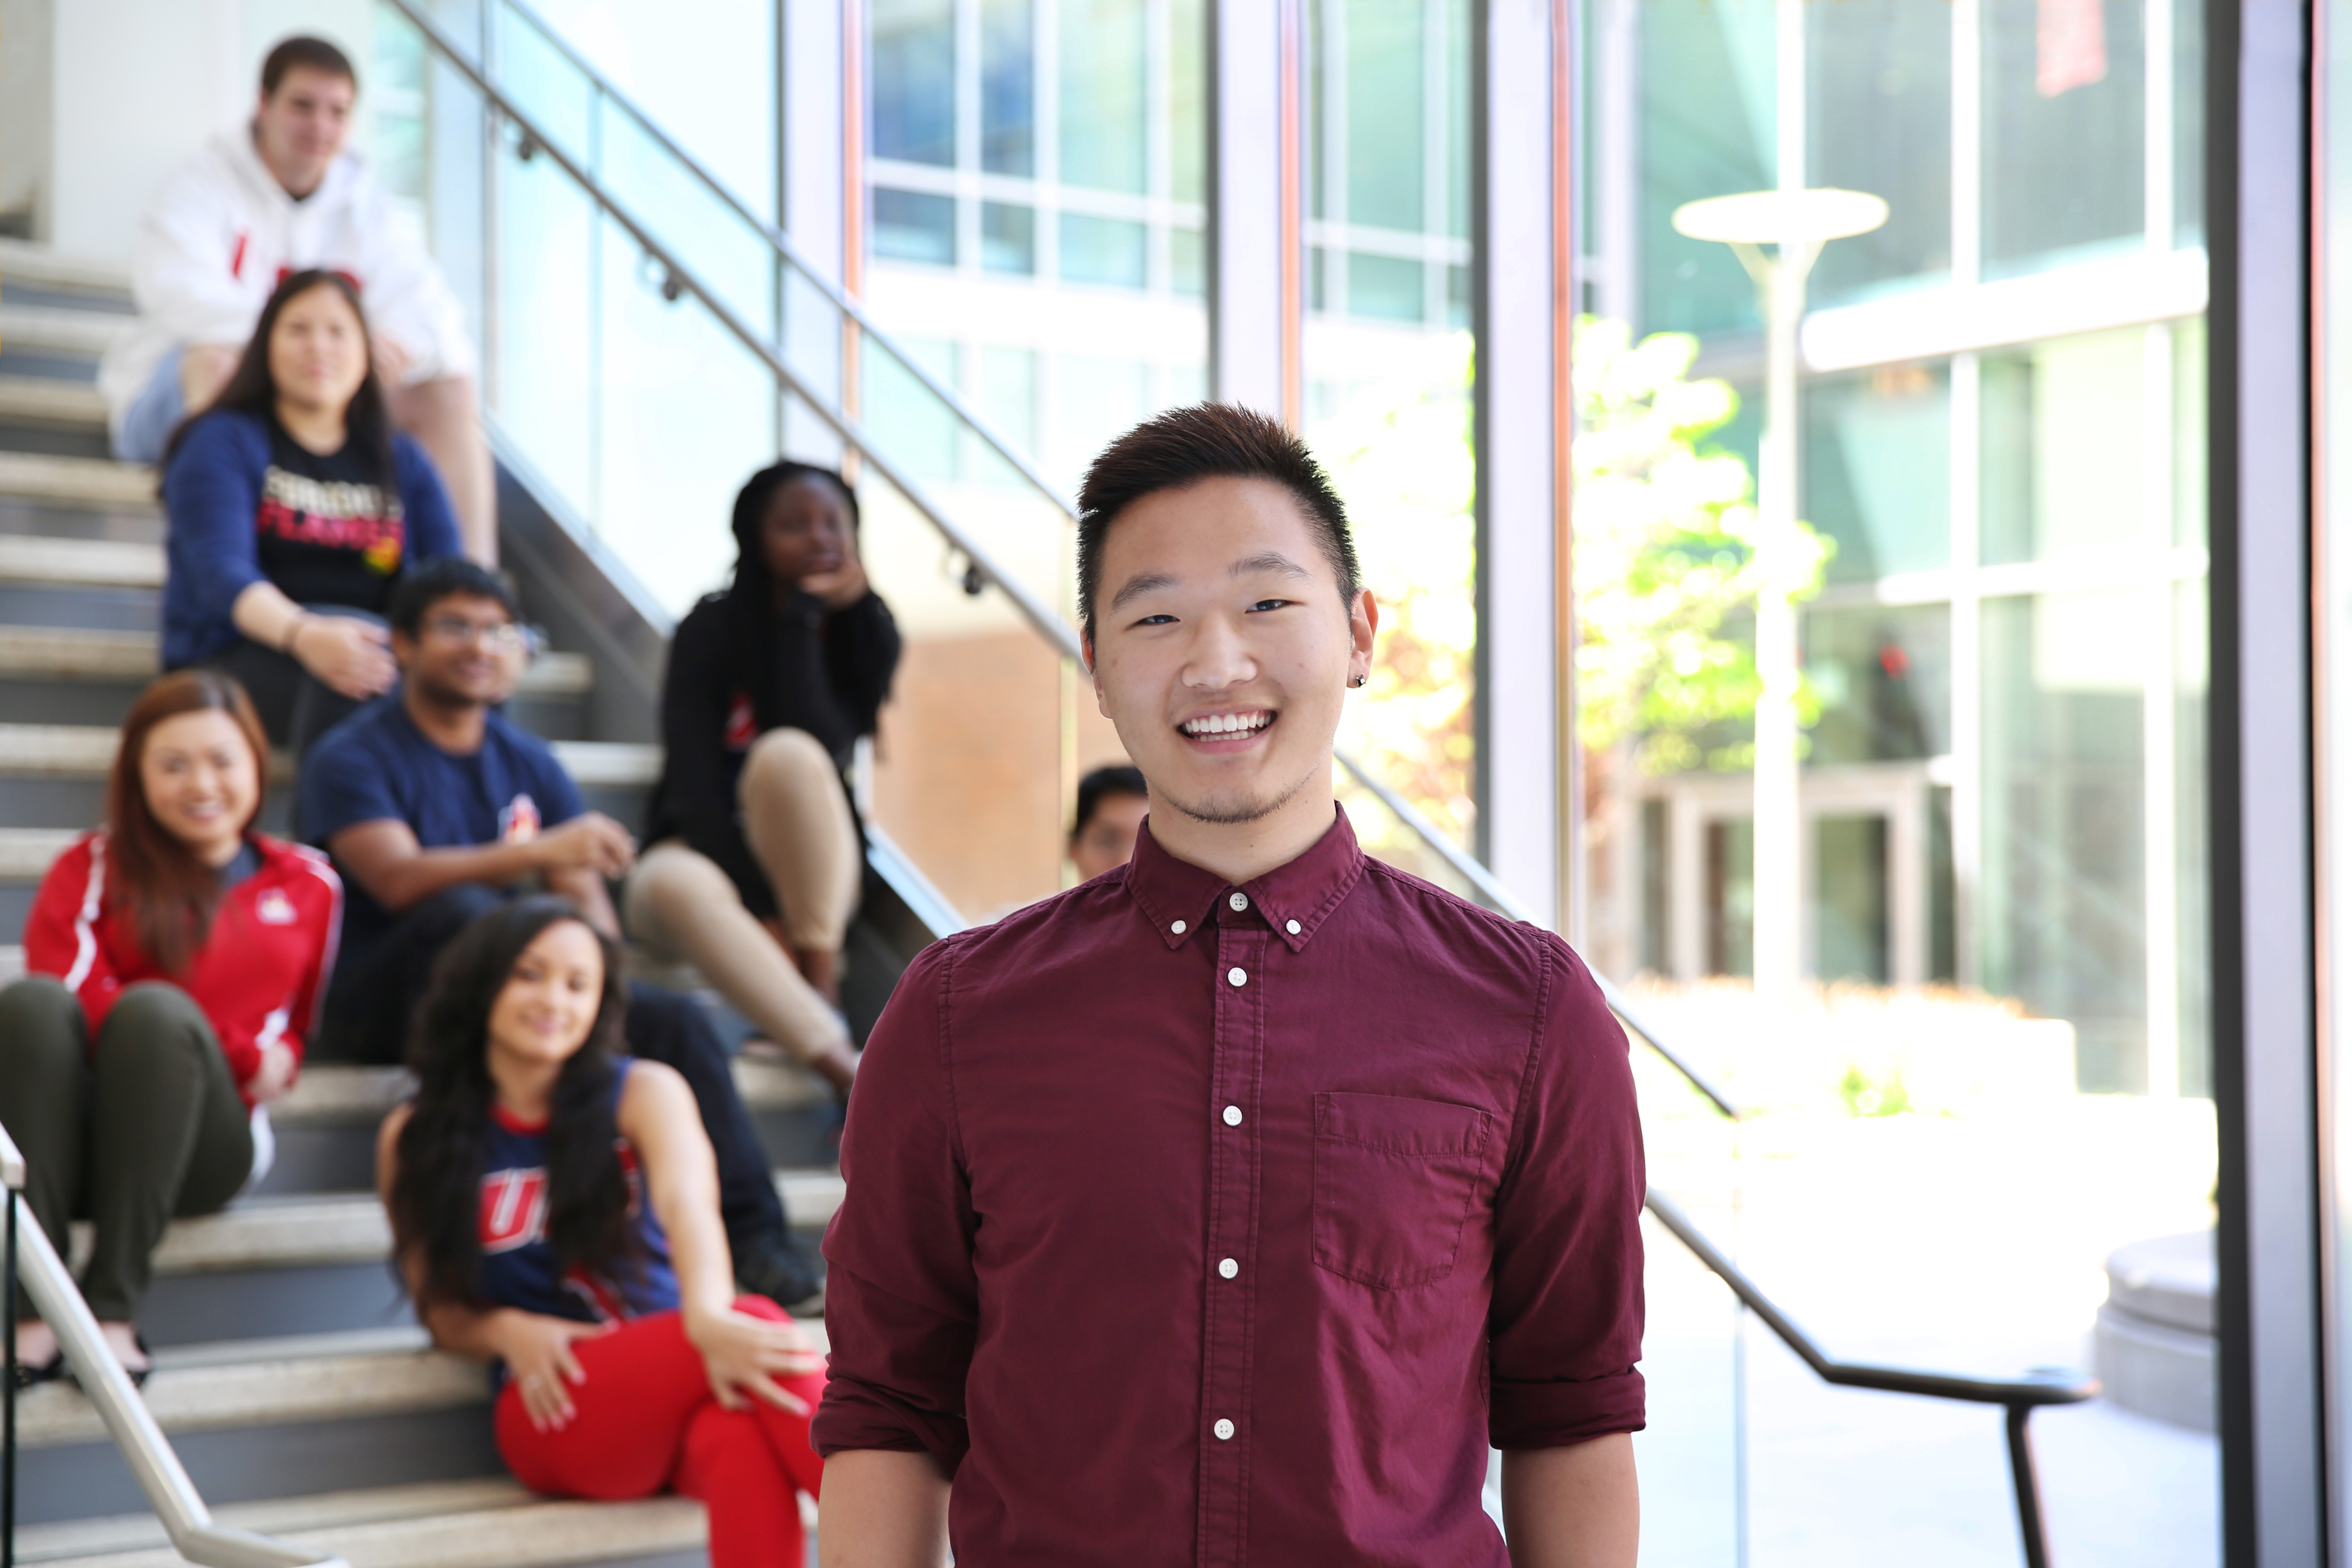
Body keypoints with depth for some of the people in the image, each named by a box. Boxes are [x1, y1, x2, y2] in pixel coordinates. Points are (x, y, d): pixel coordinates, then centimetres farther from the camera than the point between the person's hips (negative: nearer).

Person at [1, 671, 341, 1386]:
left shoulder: (307, 885, 18)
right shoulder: (93, 866, 12)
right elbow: (72, 994, -5)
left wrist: (274, 1064, 3)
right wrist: (240, 1057, -9)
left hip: (203, 1148, 0)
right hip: (71, 1135, 0)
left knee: (153, 1008, -32)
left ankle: (114, 1305, -37)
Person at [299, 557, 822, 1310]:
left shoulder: (528, 761, 13)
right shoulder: (353, 759, -5)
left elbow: (585, 895, 7)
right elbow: (398, 879, -24)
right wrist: (540, 851, -36)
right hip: (381, 1001, -5)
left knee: (677, 1018, -15)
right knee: (460, 914, -37)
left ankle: (753, 1235, -17)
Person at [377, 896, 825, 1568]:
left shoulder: (644, 1093, 5)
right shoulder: (416, 1138, 8)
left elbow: (688, 1201, -17)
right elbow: (442, 1307, 15)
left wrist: (709, 1318, -40)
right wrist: (508, 1331, -10)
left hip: (676, 1387, 2)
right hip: (554, 1411, -2)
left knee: (743, 1440, -38)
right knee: (758, 1325, -33)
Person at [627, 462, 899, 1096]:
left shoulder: (865, 631, 0)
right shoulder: (712, 630, -7)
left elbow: (826, 747, -19)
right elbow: (693, 786, -16)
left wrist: (805, 618, -18)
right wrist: (761, 913, -25)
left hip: (808, 872, 1)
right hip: (705, 852, -1)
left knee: (788, 754, -31)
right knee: (675, 885, -39)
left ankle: (822, 988, -29)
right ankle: (840, 1062, -48)